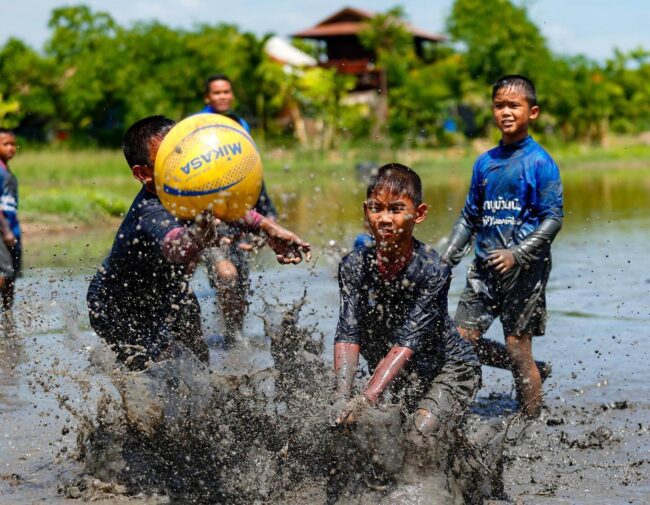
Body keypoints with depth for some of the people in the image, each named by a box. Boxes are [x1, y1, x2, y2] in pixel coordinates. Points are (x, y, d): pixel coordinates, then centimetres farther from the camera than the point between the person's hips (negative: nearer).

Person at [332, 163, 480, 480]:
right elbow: (348, 334, -18)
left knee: (418, 439, -24)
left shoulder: (431, 270, -25)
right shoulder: (355, 266, -12)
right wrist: (342, 395, -33)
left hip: (449, 370, -5)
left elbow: (407, 343, -30)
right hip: (391, 377, 5)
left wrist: (366, 399, -39)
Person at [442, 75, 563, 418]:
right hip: (485, 266, 6)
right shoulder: (485, 162, 11)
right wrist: (446, 260, 7)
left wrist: (517, 255, -21)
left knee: (517, 346, -4)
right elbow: (470, 217, 17)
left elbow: (553, 218, -11)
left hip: (524, 268, -6)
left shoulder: (540, 162, -6)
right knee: (462, 339, 2)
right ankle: (535, 371, 22)